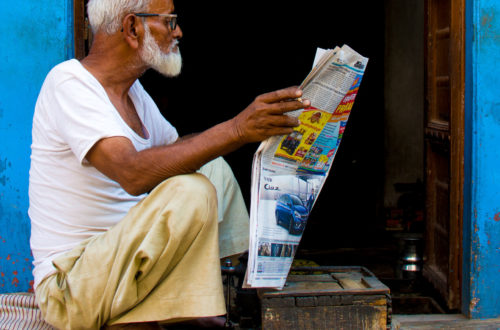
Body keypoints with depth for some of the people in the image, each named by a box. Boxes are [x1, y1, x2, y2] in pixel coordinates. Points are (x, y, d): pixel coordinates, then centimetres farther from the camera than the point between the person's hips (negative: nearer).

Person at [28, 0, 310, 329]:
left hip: (123, 251, 10)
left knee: (214, 168, 14)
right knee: (190, 192, -30)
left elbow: (174, 148, 25)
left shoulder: (130, 89, 10)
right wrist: (236, 130, -38)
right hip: (70, 281, -10)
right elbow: (133, 173, -33)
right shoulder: (69, 82, -18)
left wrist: (256, 125, 14)